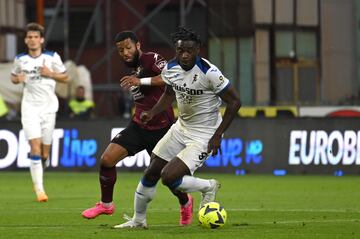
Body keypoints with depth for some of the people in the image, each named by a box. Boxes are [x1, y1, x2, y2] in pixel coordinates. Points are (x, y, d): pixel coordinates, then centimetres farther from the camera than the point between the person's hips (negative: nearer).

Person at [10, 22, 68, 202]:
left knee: (44, 153, 3)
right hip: (30, 107, -1)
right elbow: (13, 77, 18)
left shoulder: (52, 57, 0)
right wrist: (18, 79, -6)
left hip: (48, 106, 1)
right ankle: (39, 189, -14)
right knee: (35, 147, -15)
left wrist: (50, 74, -11)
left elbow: (65, 77, 7)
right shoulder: (20, 59, 3)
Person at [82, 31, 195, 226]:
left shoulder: (152, 59, -14)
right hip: (138, 126, 7)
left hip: (161, 128, -7)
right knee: (107, 159, -9)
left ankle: (185, 203, 35)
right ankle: (106, 204, 10)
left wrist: (141, 81, -37)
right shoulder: (134, 68, 11)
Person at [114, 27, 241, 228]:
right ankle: (138, 219, 30)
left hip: (203, 136, -7)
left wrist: (218, 135, -19)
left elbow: (234, 102, -18)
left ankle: (208, 187, 9)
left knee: (169, 178, -18)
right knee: (152, 171, 10)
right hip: (181, 128, 7)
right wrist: (152, 113, -1)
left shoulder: (209, 72, -26)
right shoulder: (171, 68, -6)